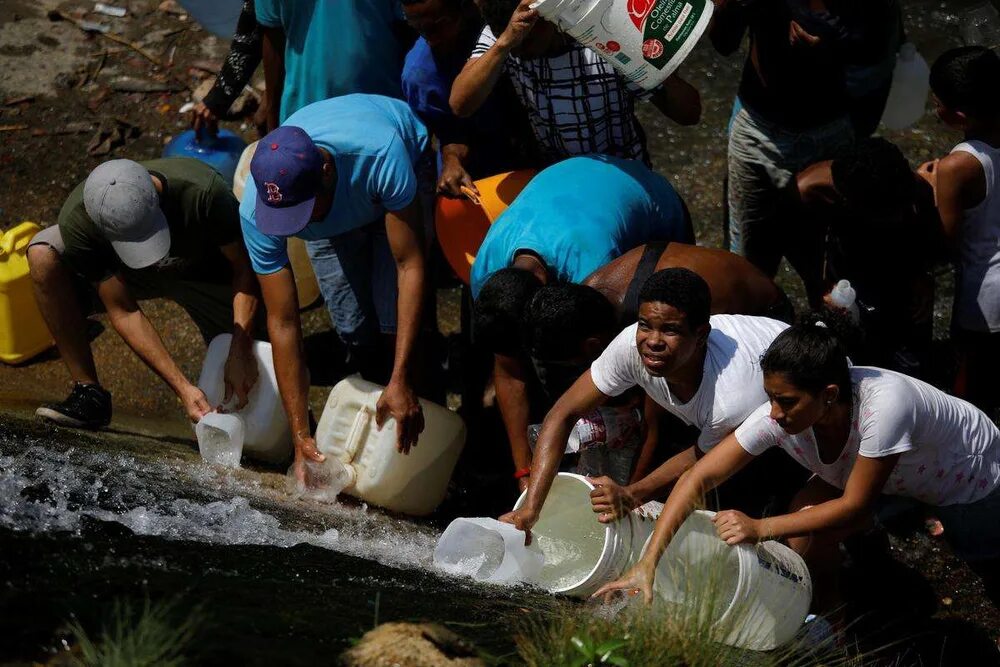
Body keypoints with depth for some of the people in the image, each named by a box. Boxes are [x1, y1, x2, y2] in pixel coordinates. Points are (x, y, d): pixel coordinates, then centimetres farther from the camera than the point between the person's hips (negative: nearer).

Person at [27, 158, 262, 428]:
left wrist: (240, 352, -36)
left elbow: (245, 269, -26)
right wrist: (183, 388, -33)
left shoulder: (205, 192, -41)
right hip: (127, 272, 1)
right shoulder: (76, 221, -35)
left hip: (204, 272, -1)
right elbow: (123, 312, -27)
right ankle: (89, 393, -19)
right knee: (43, 255, -28)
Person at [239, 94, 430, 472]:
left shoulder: (380, 156, -47)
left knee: (396, 321, -19)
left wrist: (401, 382, -46)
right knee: (354, 328, -14)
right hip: (336, 214, 2)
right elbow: (283, 323, -32)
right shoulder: (255, 210, -37)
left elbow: (410, 265, -42)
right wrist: (301, 437, -33)